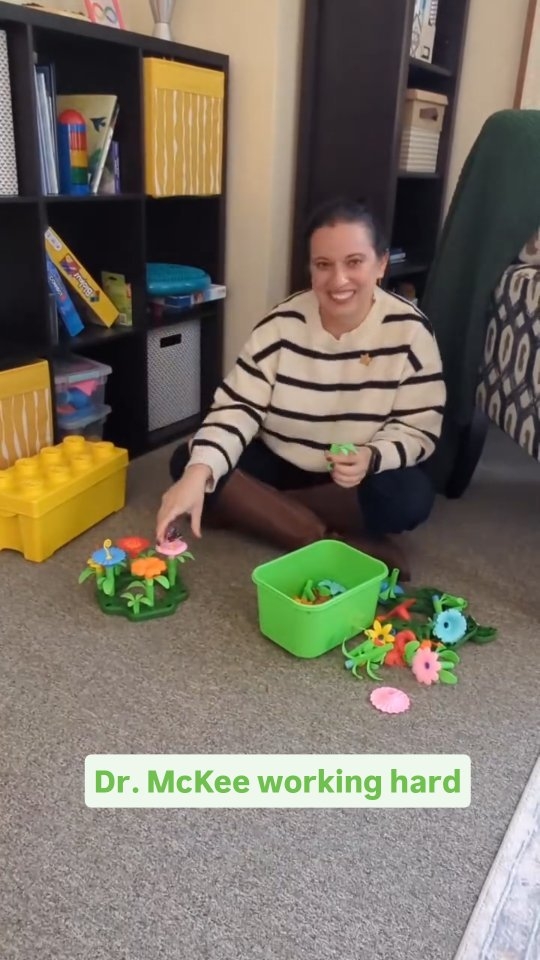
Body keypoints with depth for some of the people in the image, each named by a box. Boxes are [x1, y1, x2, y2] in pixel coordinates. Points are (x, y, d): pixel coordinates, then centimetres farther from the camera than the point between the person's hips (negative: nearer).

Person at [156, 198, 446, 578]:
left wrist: (371, 457, -36)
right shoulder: (282, 325, -15)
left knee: (410, 499, -33)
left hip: (359, 473, -1)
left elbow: (420, 428, -13)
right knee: (186, 463, -20)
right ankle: (332, 541, -23)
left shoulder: (410, 330, -16)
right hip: (278, 461, 2)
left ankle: (262, 508, -16)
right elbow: (237, 408, -19)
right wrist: (199, 472, -38)